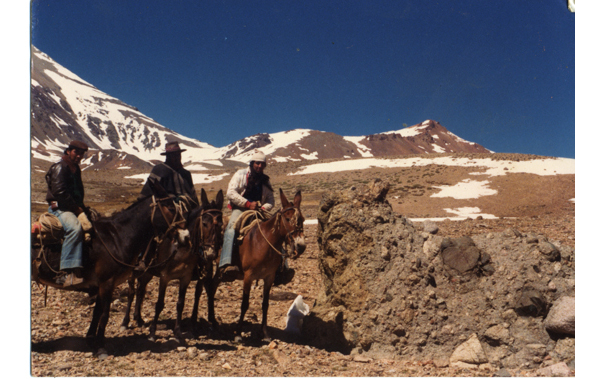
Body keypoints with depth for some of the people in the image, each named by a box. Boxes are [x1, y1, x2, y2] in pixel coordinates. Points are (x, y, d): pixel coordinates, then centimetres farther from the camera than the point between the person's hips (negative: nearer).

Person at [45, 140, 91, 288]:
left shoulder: (76, 168, 19)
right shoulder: (60, 167, -9)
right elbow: (60, 193, -19)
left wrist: (82, 209, 8)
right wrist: (79, 211, -17)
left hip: (75, 207, 9)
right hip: (59, 208, -9)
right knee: (75, 228, -36)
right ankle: (69, 273, -41)